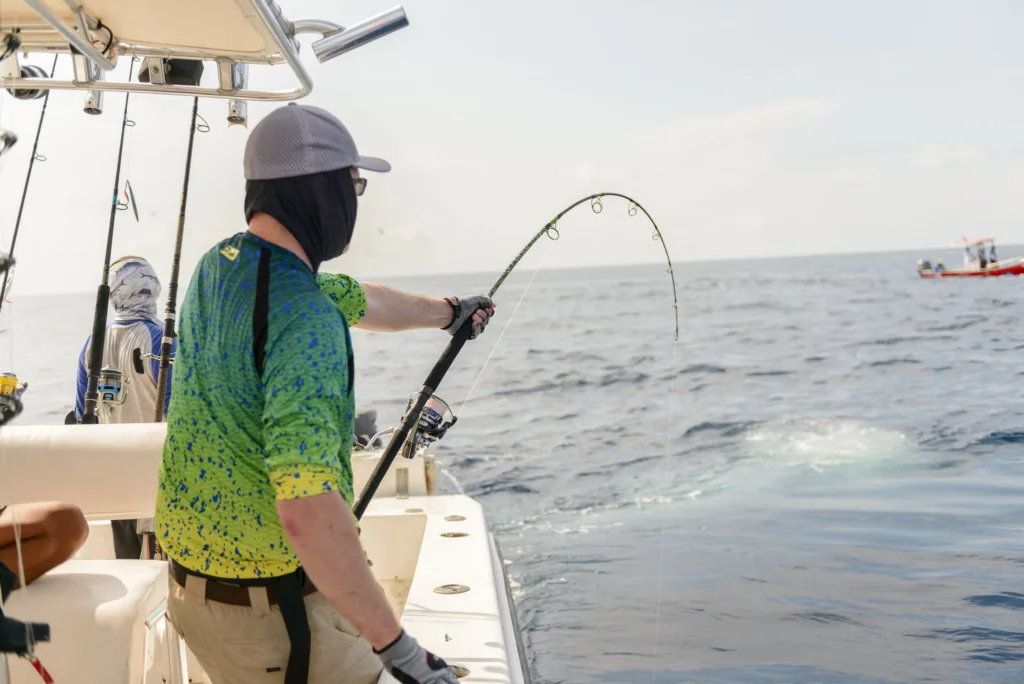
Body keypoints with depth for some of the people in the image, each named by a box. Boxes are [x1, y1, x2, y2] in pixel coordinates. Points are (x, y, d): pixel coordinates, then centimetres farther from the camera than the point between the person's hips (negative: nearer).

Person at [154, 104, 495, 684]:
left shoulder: (219, 266, 2)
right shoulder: (305, 322, -26)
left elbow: (357, 300, 20)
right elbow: (307, 512, -35)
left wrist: (446, 311, 35)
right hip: (274, 607, -9)